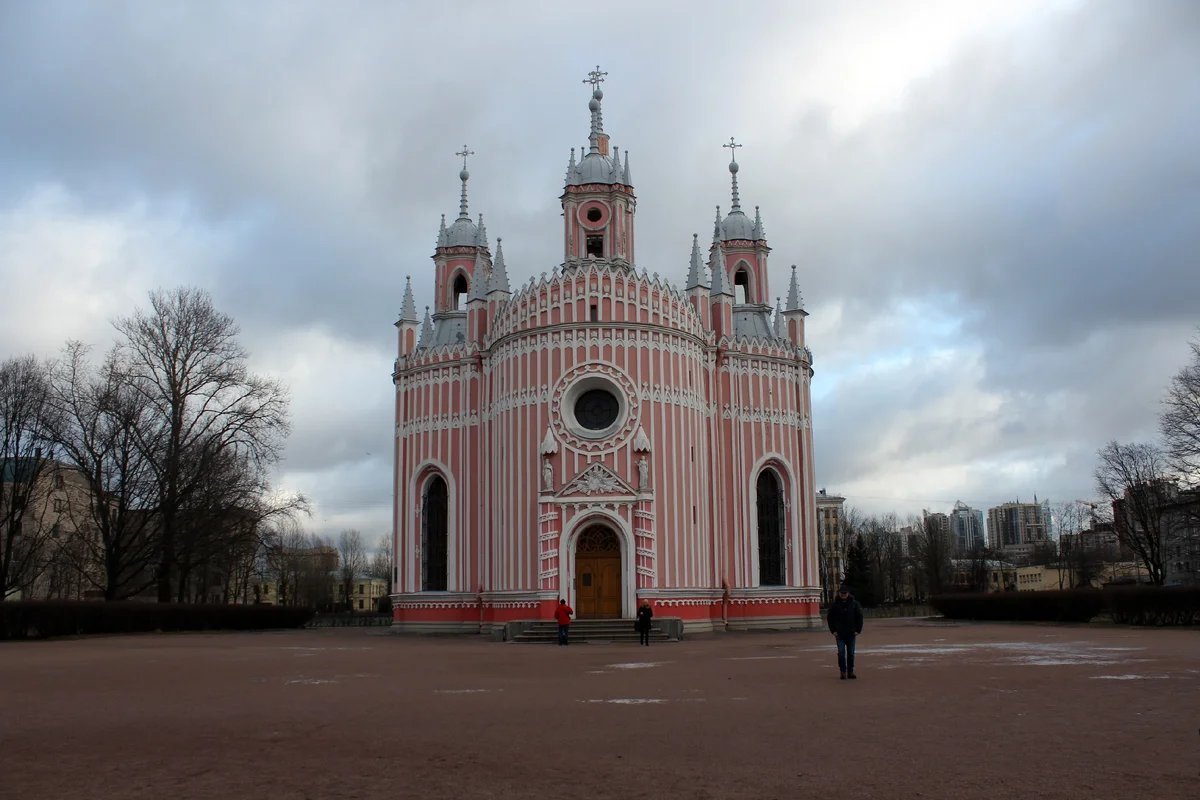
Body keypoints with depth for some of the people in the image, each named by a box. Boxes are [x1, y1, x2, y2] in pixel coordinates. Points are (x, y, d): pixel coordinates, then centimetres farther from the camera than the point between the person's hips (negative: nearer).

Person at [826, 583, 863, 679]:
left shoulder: (854, 604, 1)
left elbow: (859, 617, 6)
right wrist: (833, 630, -1)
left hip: (851, 633, 1)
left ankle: (850, 671, 15)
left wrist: (858, 630, 0)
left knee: (851, 653, 6)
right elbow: (830, 618, 6)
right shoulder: (834, 604, 0)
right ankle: (843, 671, 1)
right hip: (839, 633, -1)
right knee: (841, 653, -7)